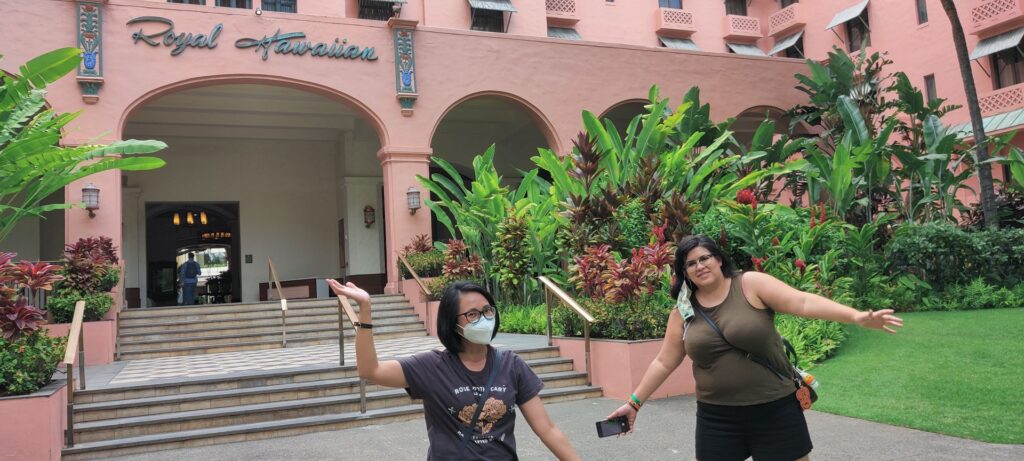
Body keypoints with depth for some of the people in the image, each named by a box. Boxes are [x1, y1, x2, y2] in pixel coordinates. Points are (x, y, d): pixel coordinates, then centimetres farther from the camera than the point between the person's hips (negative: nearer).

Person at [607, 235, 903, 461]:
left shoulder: (751, 284, -6)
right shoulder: (683, 312, 2)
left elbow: (803, 302, -15)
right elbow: (664, 362, 8)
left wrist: (856, 317, -27)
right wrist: (634, 402, 8)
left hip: (775, 409, -2)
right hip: (716, 417, 2)